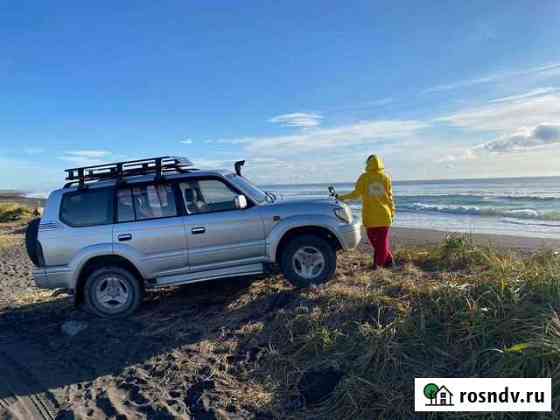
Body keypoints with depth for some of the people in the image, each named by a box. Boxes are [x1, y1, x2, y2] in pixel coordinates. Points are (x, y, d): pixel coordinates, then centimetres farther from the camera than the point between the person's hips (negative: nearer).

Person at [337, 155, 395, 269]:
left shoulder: (364, 177, -5)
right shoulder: (386, 178, 0)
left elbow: (356, 194, -7)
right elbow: (390, 197, 1)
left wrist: (342, 197, 4)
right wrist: (392, 213, 9)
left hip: (370, 216, -1)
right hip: (384, 215, 1)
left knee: (373, 239, 11)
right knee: (382, 239, 8)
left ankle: (388, 260, 14)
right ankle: (378, 262, 7)